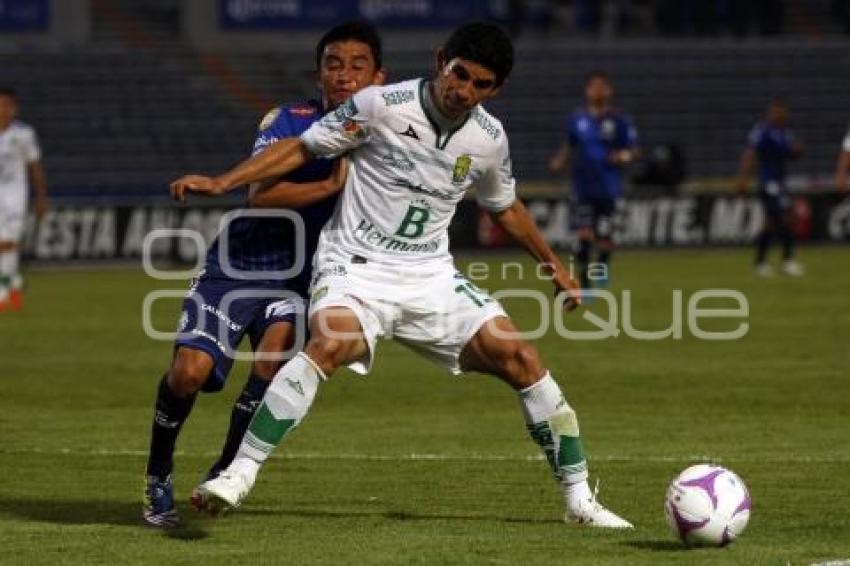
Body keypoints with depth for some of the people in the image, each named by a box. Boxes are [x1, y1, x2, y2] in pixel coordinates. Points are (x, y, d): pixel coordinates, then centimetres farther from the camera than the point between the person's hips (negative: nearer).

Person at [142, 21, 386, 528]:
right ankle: (158, 478, 9)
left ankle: (224, 474, -8)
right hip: (239, 268, -2)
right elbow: (261, 193, -23)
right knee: (190, 369, -18)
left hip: (301, 280, 2)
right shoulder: (290, 121, -9)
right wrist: (330, 185, -32)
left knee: (278, 345, -28)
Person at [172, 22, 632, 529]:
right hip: (356, 266, -4)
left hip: (431, 277, 4)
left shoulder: (489, 138, 2)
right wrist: (222, 183, -11)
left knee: (521, 359, -7)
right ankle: (239, 474, -31)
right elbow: (302, 148, -3)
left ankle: (579, 498, 7)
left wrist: (552, 263, 26)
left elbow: (504, 206, 23)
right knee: (328, 346, -35)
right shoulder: (381, 106, -11)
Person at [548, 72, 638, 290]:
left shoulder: (619, 120, 0)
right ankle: (584, 284, 0)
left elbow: (633, 150, 4)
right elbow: (569, 147, 20)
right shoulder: (576, 119, 7)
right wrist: (560, 161, 2)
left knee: (604, 237, -2)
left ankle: (603, 265, 32)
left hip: (608, 188, -1)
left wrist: (624, 156, -17)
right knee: (583, 235, -10)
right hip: (583, 188, 1)